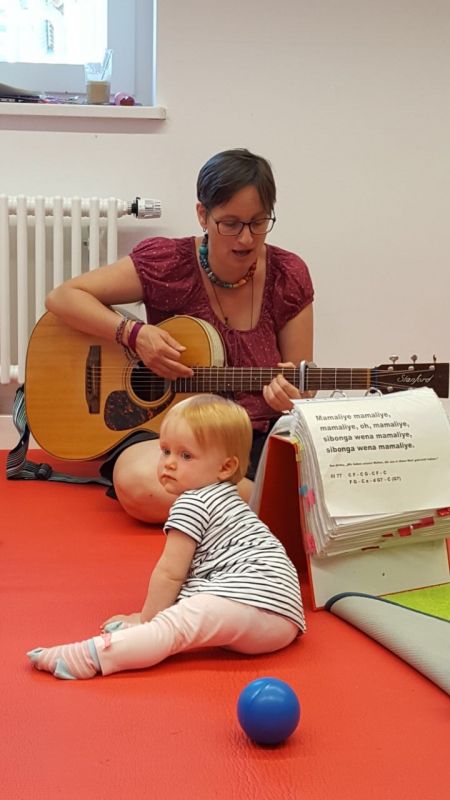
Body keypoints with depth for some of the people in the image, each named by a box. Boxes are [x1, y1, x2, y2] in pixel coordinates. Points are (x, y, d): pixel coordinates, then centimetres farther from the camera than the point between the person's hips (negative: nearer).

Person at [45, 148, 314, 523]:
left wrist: (290, 395, -18)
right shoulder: (167, 263, -5)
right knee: (139, 483, -37)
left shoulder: (288, 276, 2)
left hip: (263, 436, 1)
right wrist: (134, 333, -16)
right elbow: (62, 297, -2)